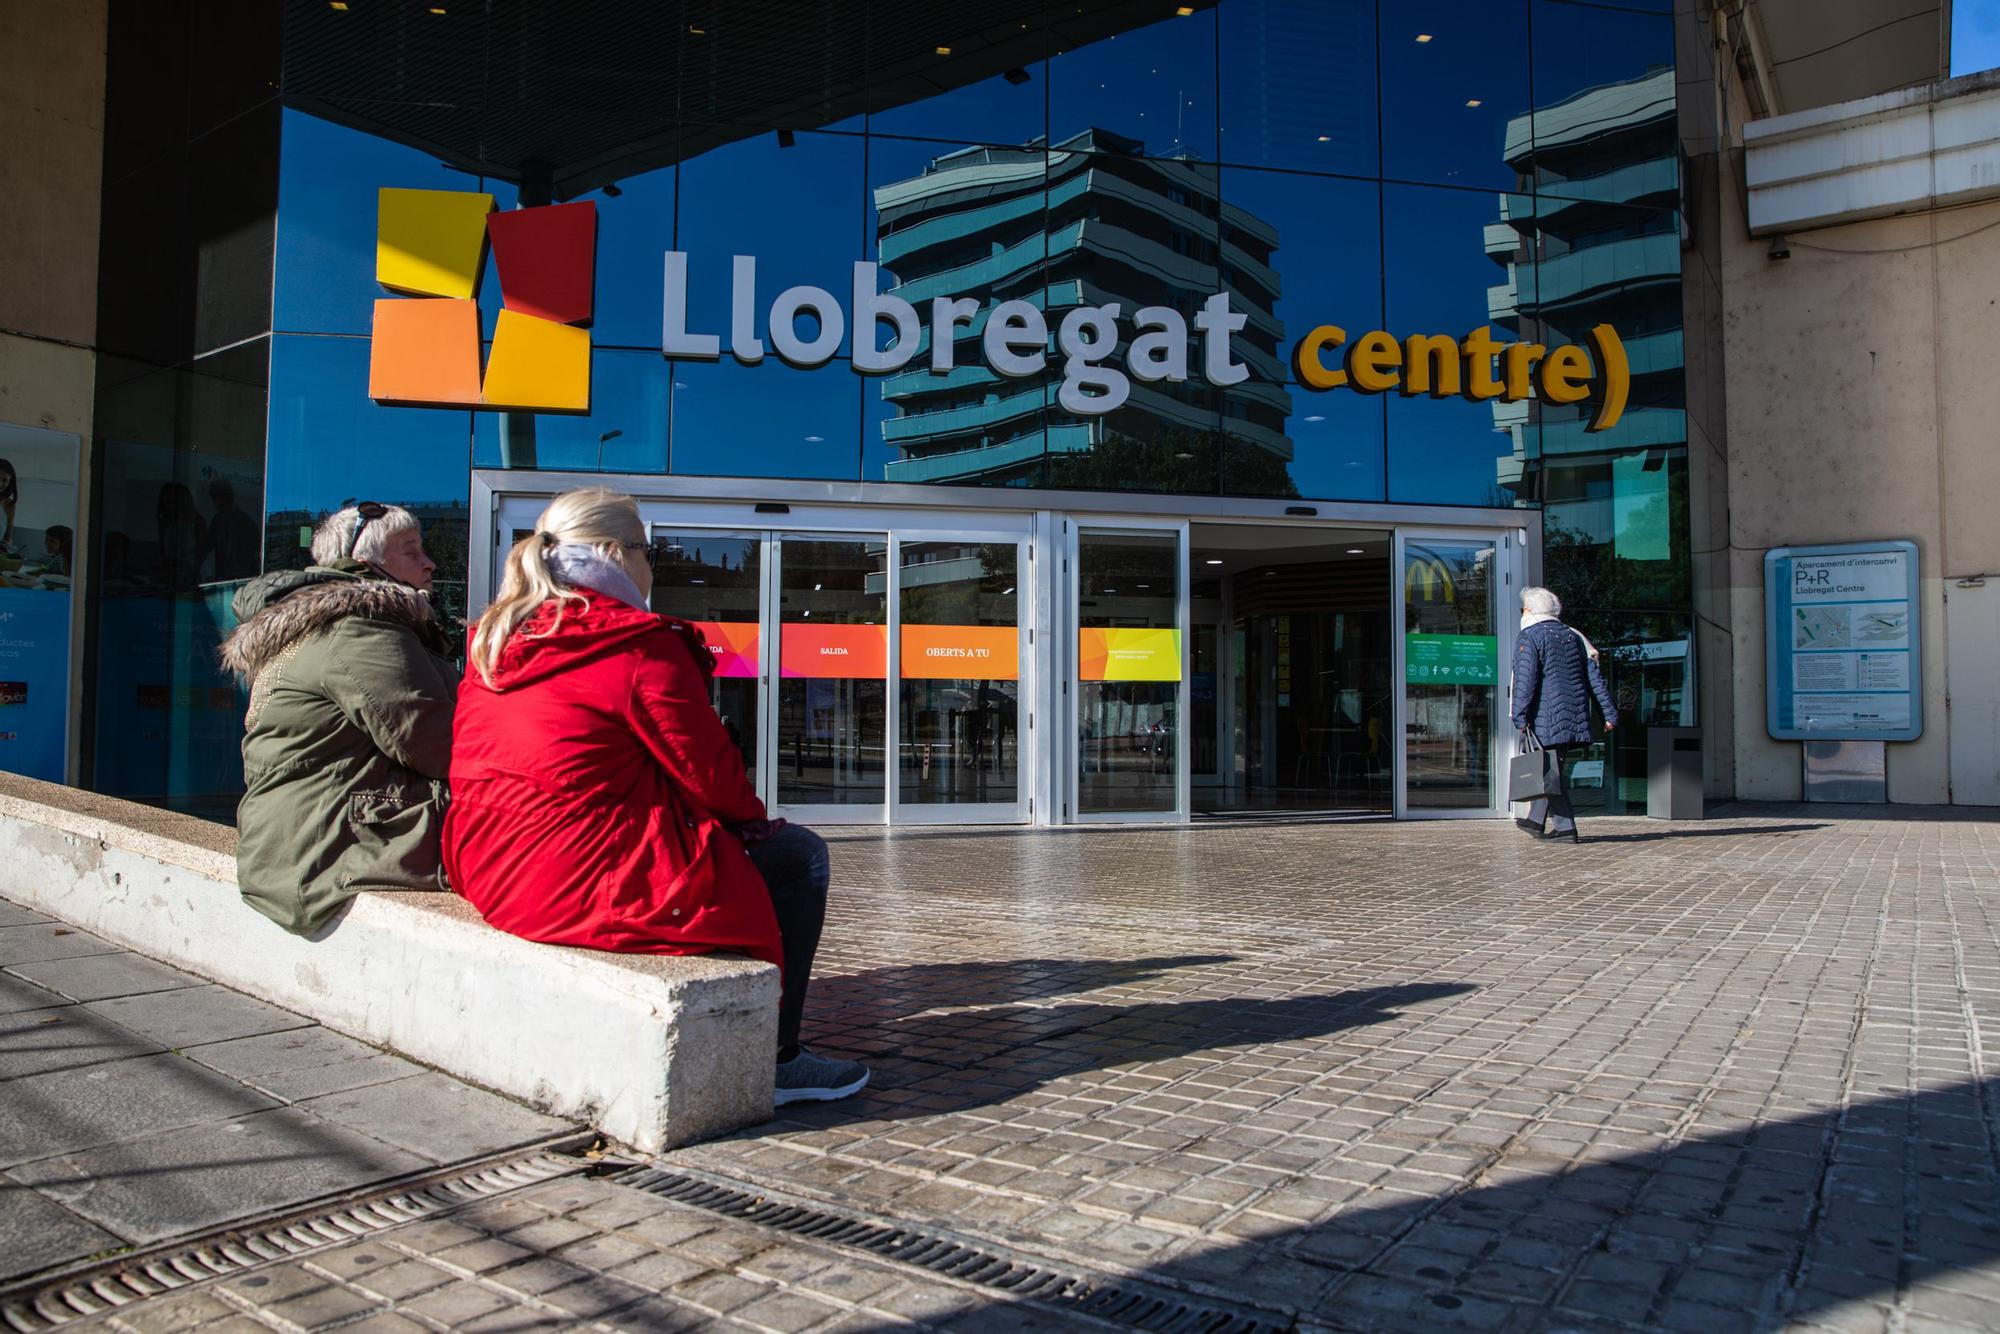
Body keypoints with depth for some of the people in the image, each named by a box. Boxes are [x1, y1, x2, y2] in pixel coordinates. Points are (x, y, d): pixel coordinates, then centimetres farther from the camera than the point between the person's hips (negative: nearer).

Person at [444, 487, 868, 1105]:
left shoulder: (495, 640, 12)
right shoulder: (641, 644, -14)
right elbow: (710, 771, -10)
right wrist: (752, 815, 13)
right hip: (588, 884, -9)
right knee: (798, 855, 7)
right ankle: (774, 1060, 12)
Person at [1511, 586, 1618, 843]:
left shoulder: (1528, 637, -6)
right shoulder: (1572, 636, 16)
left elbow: (1525, 680, -17)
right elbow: (1595, 677, 13)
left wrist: (1520, 717, -18)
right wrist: (1609, 713, 13)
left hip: (1546, 717, -7)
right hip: (1575, 716, 7)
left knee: (1551, 771, -3)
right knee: (1551, 768, 16)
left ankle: (1565, 827, -6)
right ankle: (1537, 820, 25)